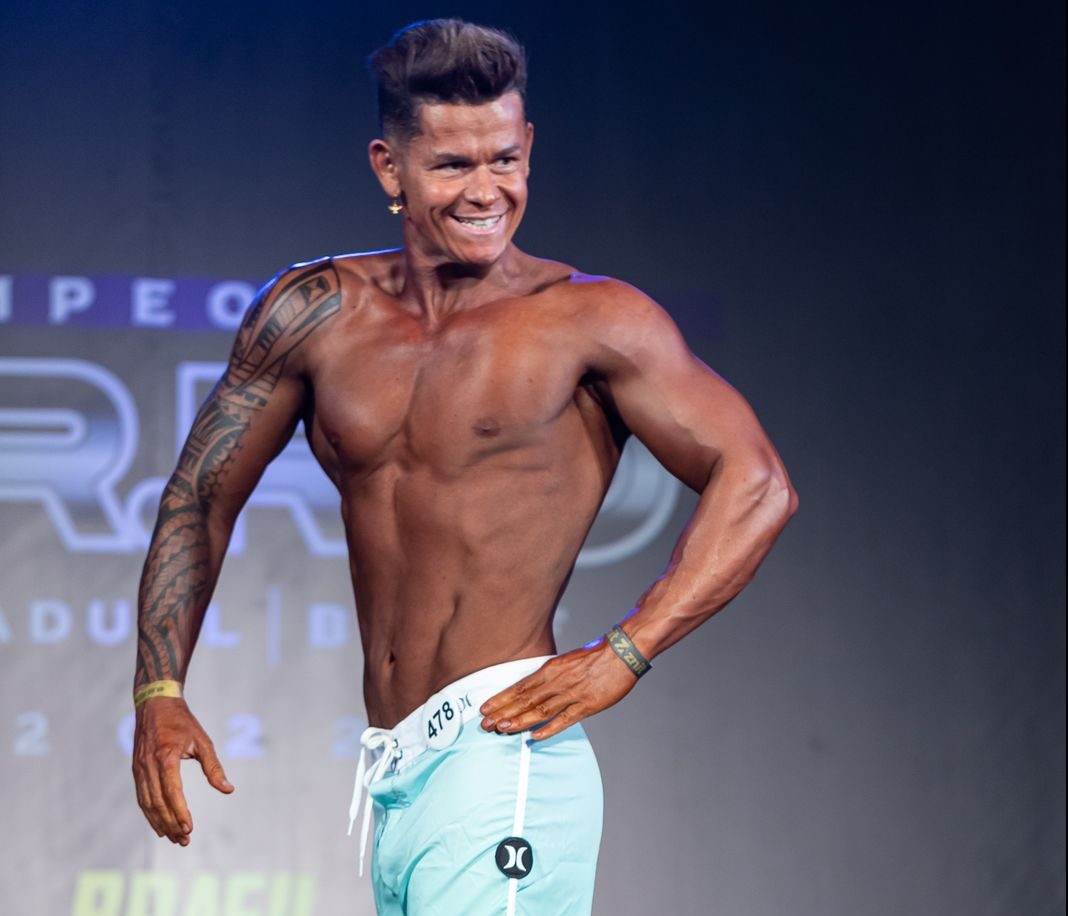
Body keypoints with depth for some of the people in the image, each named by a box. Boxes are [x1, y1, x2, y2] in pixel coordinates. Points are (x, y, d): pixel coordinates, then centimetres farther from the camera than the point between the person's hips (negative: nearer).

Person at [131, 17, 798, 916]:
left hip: (502, 765, -6)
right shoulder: (319, 313, 9)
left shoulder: (591, 321, -3)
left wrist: (620, 656, -13)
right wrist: (159, 693, 5)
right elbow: (201, 498, 16)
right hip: (395, 781, 6)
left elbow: (757, 487, -5)